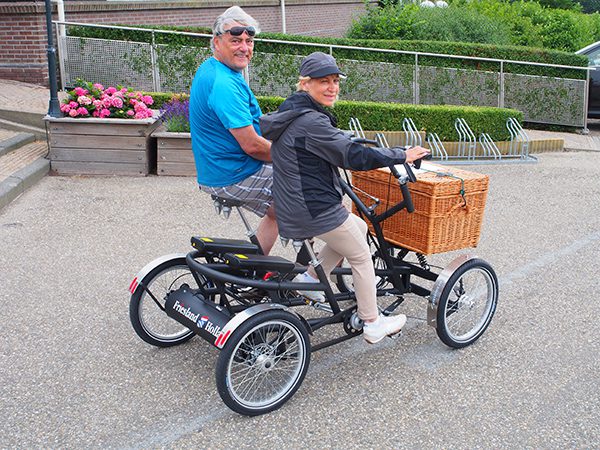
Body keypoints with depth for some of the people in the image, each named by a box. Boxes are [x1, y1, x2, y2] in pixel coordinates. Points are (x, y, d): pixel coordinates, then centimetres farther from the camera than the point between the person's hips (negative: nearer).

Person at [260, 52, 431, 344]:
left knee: (359, 227, 25)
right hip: (315, 208, -10)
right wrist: (402, 155, -14)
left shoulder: (292, 112, 10)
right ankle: (372, 325, 18)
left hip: (295, 205, 10)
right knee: (361, 257, 6)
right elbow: (353, 156, -23)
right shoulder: (311, 121, -21)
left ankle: (310, 278, 22)